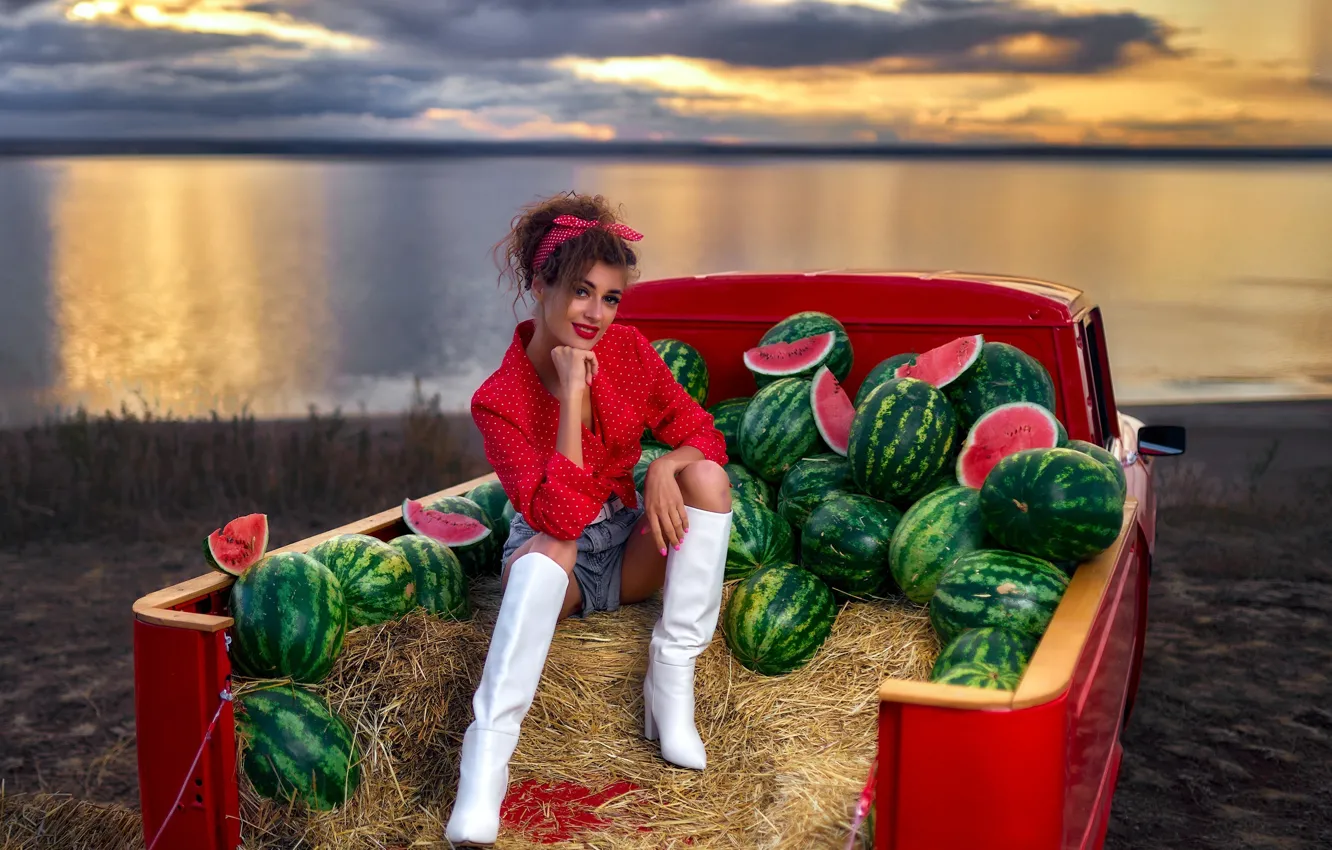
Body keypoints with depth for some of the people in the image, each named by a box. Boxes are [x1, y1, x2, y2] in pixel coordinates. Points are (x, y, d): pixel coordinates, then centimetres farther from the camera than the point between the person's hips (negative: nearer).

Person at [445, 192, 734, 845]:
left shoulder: (628, 349, -7)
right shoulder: (500, 399, -20)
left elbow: (701, 434, -2)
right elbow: (559, 518, -31)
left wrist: (665, 466, -25)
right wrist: (572, 393, -32)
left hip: (630, 551, 5)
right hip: (556, 561, -4)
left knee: (707, 475, -21)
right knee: (549, 548, -39)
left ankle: (671, 682, -20)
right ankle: (487, 754, -41)